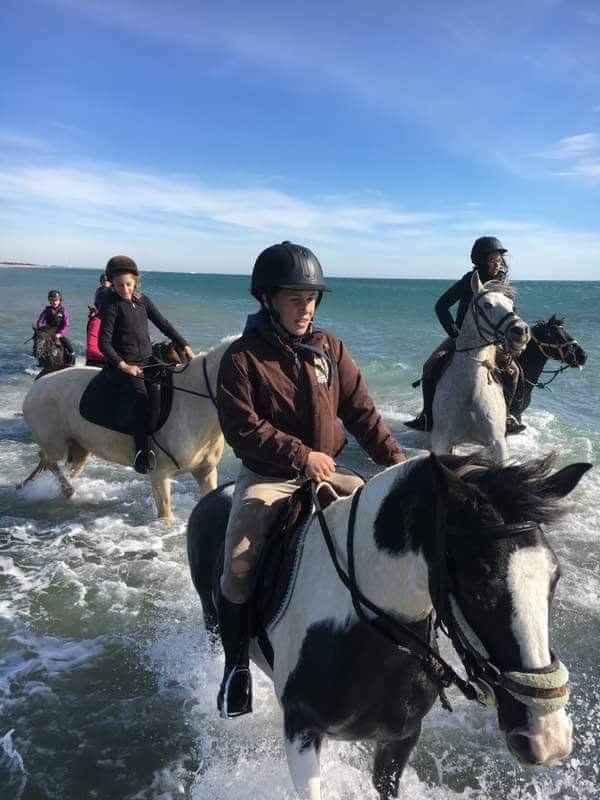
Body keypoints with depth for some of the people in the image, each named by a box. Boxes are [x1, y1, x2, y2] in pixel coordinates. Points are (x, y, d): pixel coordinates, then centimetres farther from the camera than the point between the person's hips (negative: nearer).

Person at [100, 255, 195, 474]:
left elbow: (163, 324, 13)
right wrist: (123, 366, -21)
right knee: (142, 396, -29)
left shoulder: (142, 300, 10)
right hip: (123, 364, -8)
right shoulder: (112, 304, -7)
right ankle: (142, 450, -33)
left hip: (146, 360, 8)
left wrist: (185, 346, 6)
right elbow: (104, 343, -10)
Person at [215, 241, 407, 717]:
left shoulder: (329, 348, 3)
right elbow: (242, 428, -16)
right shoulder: (243, 357, -9)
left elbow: (361, 411, 2)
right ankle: (236, 664, 7)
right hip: (267, 478, -3)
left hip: (326, 473, 4)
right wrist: (300, 454, -23)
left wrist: (396, 460, -8)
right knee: (239, 565, -19)